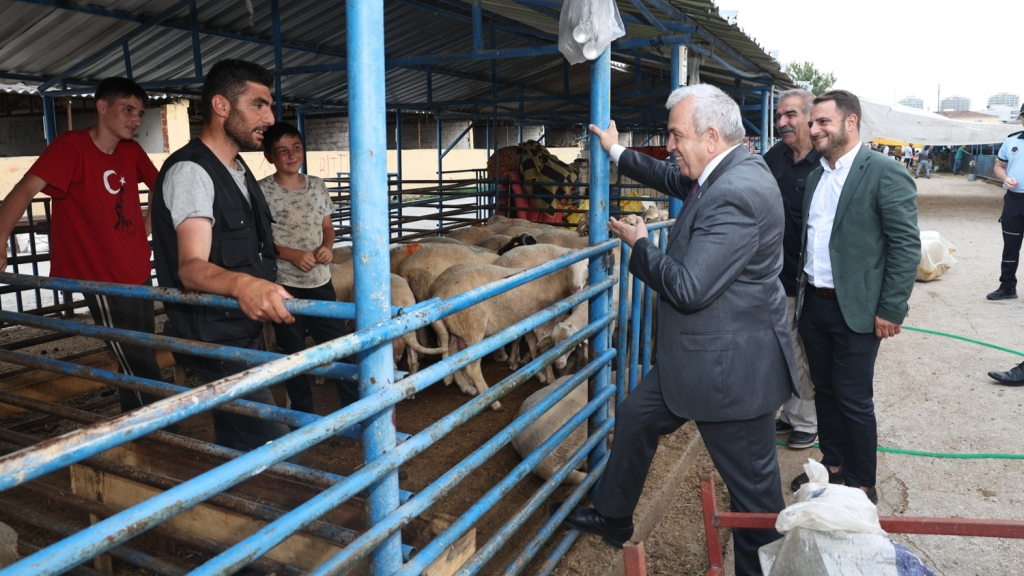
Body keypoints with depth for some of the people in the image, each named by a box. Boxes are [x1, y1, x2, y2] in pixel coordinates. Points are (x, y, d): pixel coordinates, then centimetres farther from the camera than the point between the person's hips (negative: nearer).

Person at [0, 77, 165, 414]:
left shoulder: (131, 151, 4)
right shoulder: (71, 146, -14)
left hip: (138, 273, 7)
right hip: (103, 280, -7)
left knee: (139, 361, 19)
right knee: (141, 372, -2)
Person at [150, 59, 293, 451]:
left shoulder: (237, 169, 13)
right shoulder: (190, 171, -17)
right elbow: (191, 266, -29)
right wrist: (242, 284, -49)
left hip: (241, 332, 10)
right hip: (213, 340, -9)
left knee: (234, 440, 16)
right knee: (272, 447, -13)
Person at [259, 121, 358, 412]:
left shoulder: (317, 186, 5)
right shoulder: (262, 191, -9)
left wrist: (328, 246, -8)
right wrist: (291, 254, -20)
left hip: (320, 282, 4)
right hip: (285, 286, -3)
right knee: (293, 352, 12)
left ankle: (356, 406, 24)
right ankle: (303, 414, 28)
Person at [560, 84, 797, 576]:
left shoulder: (737, 194, -27)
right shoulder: (729, 169, 4)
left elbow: (688, 289, -28)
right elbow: (674, 178, 26)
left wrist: (639, 245, -12)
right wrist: (619, 153, 26)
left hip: (730, 368, -11)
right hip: (696, 356, 11)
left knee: (753, 486, 8)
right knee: (635, 416, 22)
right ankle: (612, 518, 41)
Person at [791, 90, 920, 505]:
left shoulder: (885, 175, -12)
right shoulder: (816, 176, 11)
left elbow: (907, 245, -14)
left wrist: (891, 310, -16)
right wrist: (803, 290, 10)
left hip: (855, 310, -7)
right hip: (814, 303, 7)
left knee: (853, 401, 2)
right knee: (824, 391, 17)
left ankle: (861, 486, 19)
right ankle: (832, 466, 34)